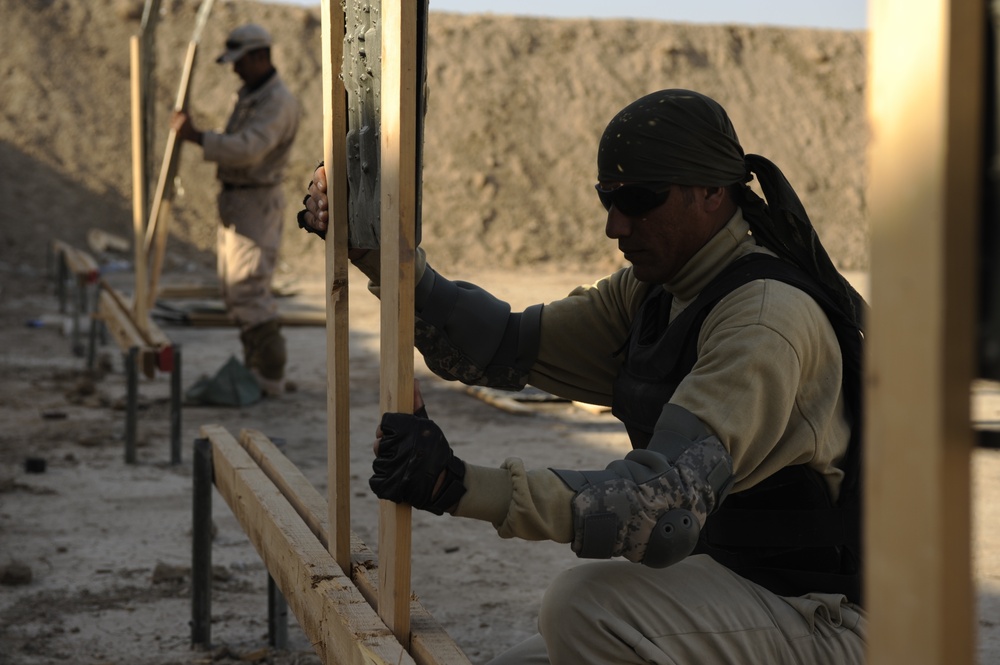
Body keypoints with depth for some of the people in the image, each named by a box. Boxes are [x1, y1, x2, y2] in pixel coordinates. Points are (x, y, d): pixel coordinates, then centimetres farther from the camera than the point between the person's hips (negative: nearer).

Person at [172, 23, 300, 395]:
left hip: (255, 206, -10)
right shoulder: (249, 95, 15)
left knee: (249, 292, -11)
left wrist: (195, 136, -32)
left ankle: (269, 378, -6)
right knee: (235, 290, 13)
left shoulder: (278, 103, -18)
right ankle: (255, 367, 20)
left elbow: (247, 149, -31)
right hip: (234, 201, 10)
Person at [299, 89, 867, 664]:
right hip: (724, 579, 9)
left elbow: (669, 505, -35)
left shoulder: (768, 315, -24)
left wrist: (460, 486, -42)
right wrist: (379, 254, -12)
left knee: (587, 601, -29)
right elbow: (506, 347, -1)